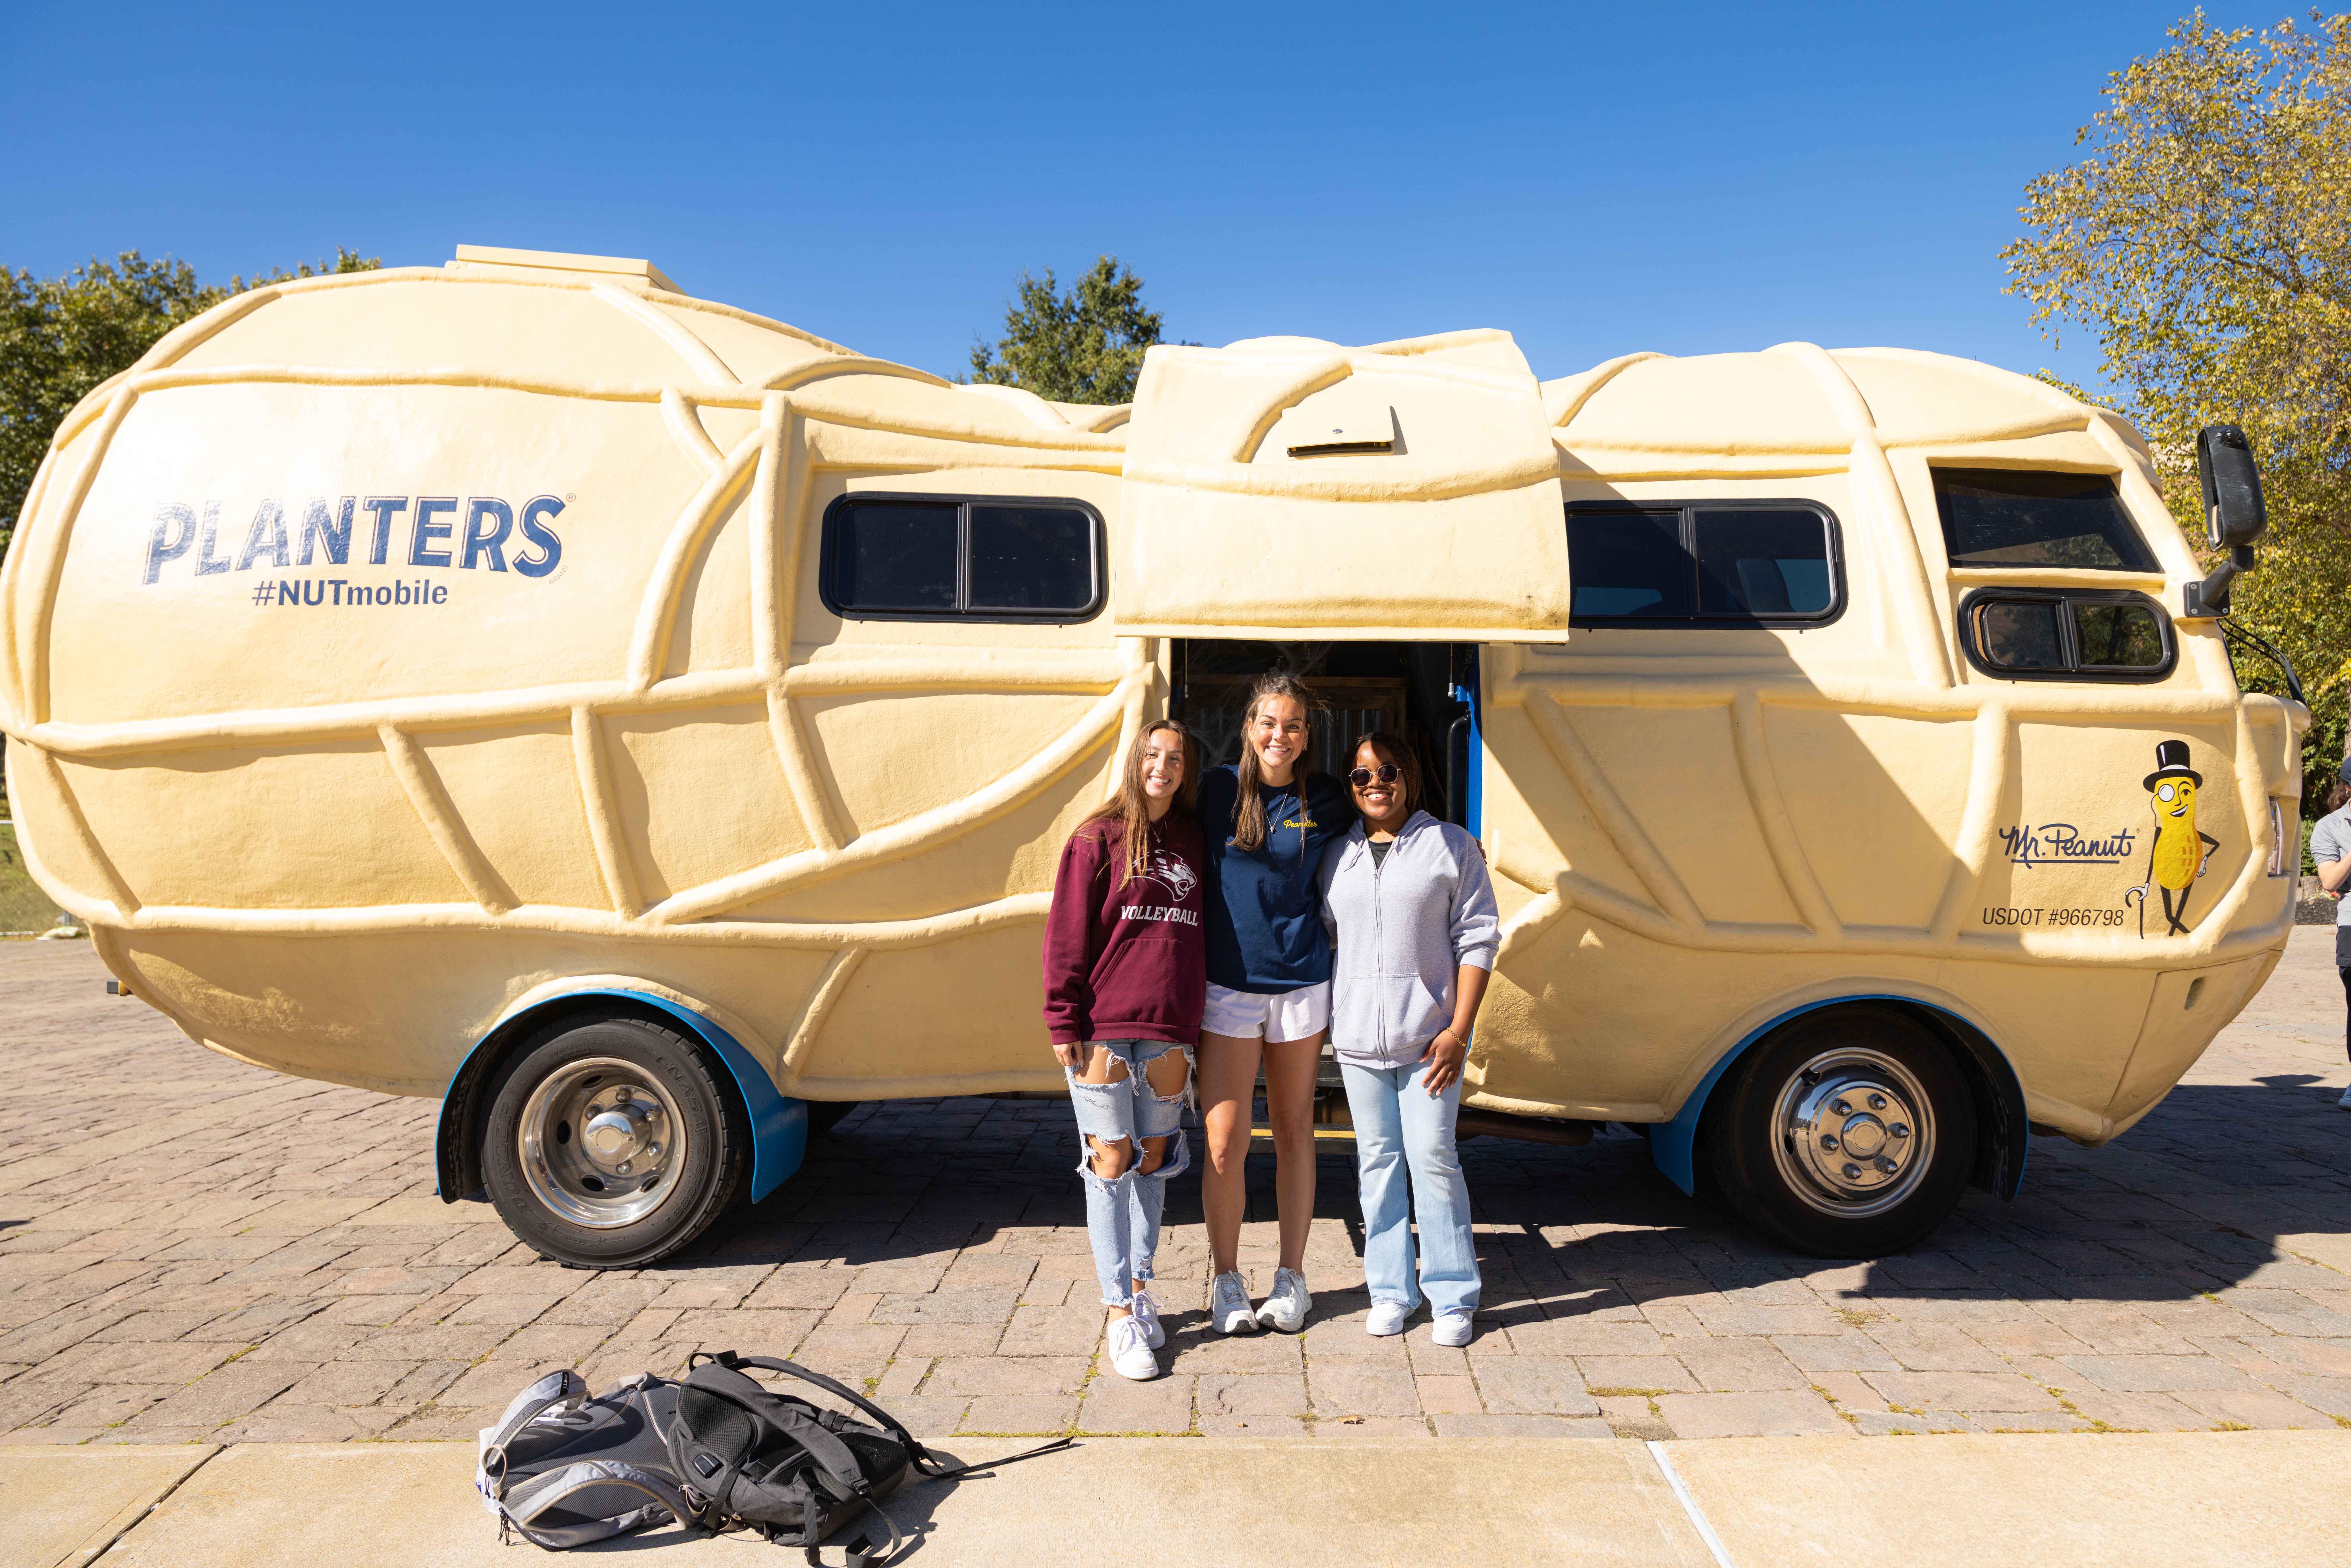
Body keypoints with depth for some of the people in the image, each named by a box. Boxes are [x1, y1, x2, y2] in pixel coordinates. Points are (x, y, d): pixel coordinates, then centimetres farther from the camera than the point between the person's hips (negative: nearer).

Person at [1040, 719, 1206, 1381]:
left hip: (1171, 1034, 4)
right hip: (1105, 1031, -4)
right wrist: (1064, 1021, -9)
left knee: (1153, 1161, 13)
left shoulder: (1194, 843, 10)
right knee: (1112, 1165, 1)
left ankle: (1140, 1287, 28)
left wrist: (1201, 1020, 12)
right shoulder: (1098, 838, -3)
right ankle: (1121, 1315, 9)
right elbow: (1067, 935, -5)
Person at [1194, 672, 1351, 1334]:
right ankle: (1225, 1278, 19)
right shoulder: (1217, 788, -2)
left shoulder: (1325, 800, 0)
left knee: (1294, 1132, 11)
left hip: (1301, 981, 1)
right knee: (1224, 1141, 0)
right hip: (1227, 980, -1)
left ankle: (1292, 1277, 25)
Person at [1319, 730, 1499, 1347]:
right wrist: (1323, 1022, 8)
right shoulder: (1337, 856, 11)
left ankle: (1452, 1297, 12)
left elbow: (1477, 940, -2)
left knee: (1433, 1158, -2)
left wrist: (1459, 1030, -9)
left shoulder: (1451, 846, 1)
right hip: (1357, 1039, 3)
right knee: (1377, 1160, 9)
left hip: (1429, 1036, -3)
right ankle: (1390, 1292, 20)